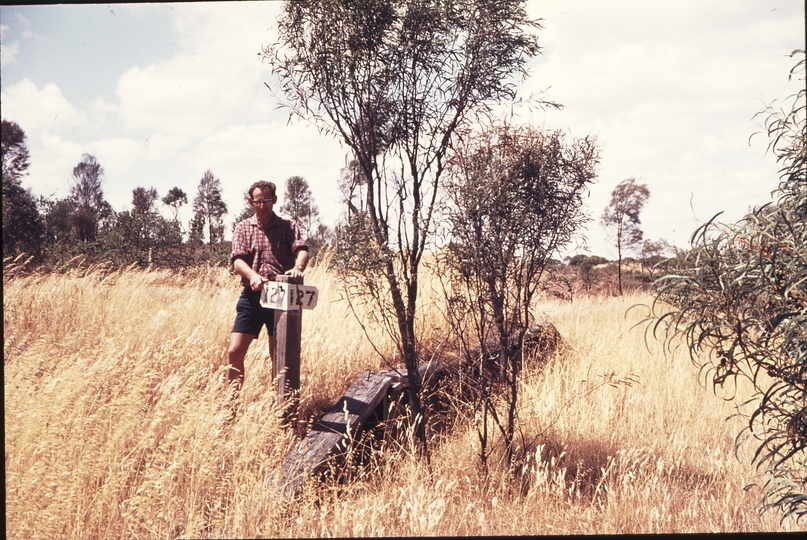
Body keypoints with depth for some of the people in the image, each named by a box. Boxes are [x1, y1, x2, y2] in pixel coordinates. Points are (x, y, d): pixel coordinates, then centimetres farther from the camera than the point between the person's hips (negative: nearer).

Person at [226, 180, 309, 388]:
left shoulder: (288, 226, 8)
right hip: (252, 296, 1)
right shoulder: (243, 228, 9)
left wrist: (298, 266, -33)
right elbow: (237, 260, -4)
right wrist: (252, 275, -26)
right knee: (234, 351, -5)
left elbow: (301, 249, -9)